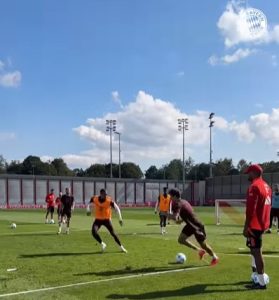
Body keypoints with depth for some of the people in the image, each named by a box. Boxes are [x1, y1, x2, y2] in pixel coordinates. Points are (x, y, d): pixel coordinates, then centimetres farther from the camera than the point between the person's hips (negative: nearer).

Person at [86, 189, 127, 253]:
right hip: (98, 219, 1)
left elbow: (117, 208, -10)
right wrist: (88, 211, -18)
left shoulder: (109, 200, -20)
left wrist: (120, 219, -12)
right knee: (94, 232, -21)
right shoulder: (95, 199, -14)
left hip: (107, 219, -1)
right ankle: (102, 244, 1)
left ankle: (121, 247, 17)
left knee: (113, 233, -2)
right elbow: (89, 205, 5)